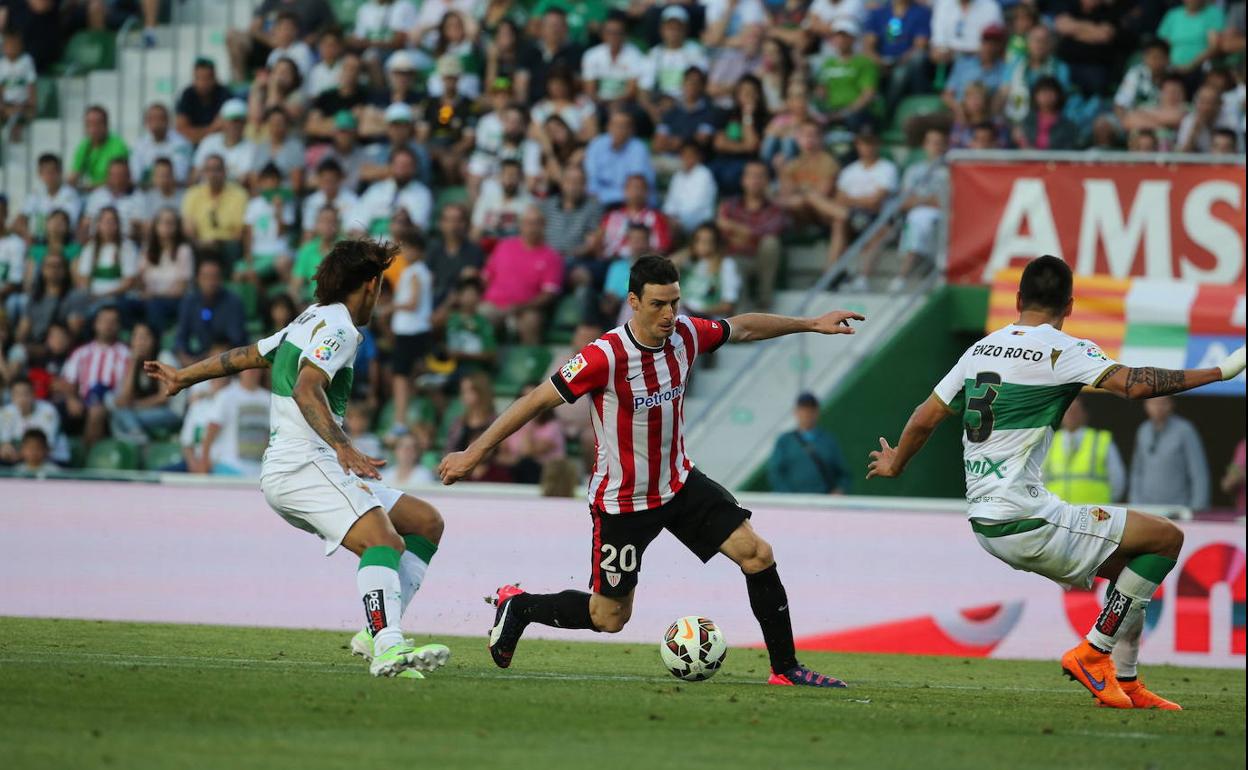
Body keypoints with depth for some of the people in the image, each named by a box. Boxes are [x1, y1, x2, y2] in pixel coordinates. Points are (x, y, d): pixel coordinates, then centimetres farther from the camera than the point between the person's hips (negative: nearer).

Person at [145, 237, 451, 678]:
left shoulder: (309, 321, 23)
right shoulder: (338, 328, -7)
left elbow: (245, 356, 34)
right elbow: (305, 389, -23)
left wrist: (184, 378, 47)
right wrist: (343, 447, -35)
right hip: (303, 463, -10)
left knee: (426, 523, 9)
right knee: (383, 539, -31)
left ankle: (376, 633, -5)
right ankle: (387, 648, -52)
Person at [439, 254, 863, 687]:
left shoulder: (686, 335, -8)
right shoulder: (605, 357, -27)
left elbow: (742, 328, 13)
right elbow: (538, 400, -20)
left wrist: (811, 324, 19)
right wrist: (474, 453, -17)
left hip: (680, 485, 6)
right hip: (622, 501, -6)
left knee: (757, 555, -8)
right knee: (609, 617, 4)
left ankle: (785, 668, 3)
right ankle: (518, 607, 29)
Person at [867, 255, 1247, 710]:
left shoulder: (982, 348, 13)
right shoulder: (1060, 349, -9)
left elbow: (925, 419, 18)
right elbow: (1132, 384, -23)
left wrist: (894, 465, 37)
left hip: (984, 522, 9)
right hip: (1025, 520, -9)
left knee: (1128, 564, 20)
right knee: (1166, 538, -3)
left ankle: (1126, 683, 16)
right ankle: (1094, 653, -2)